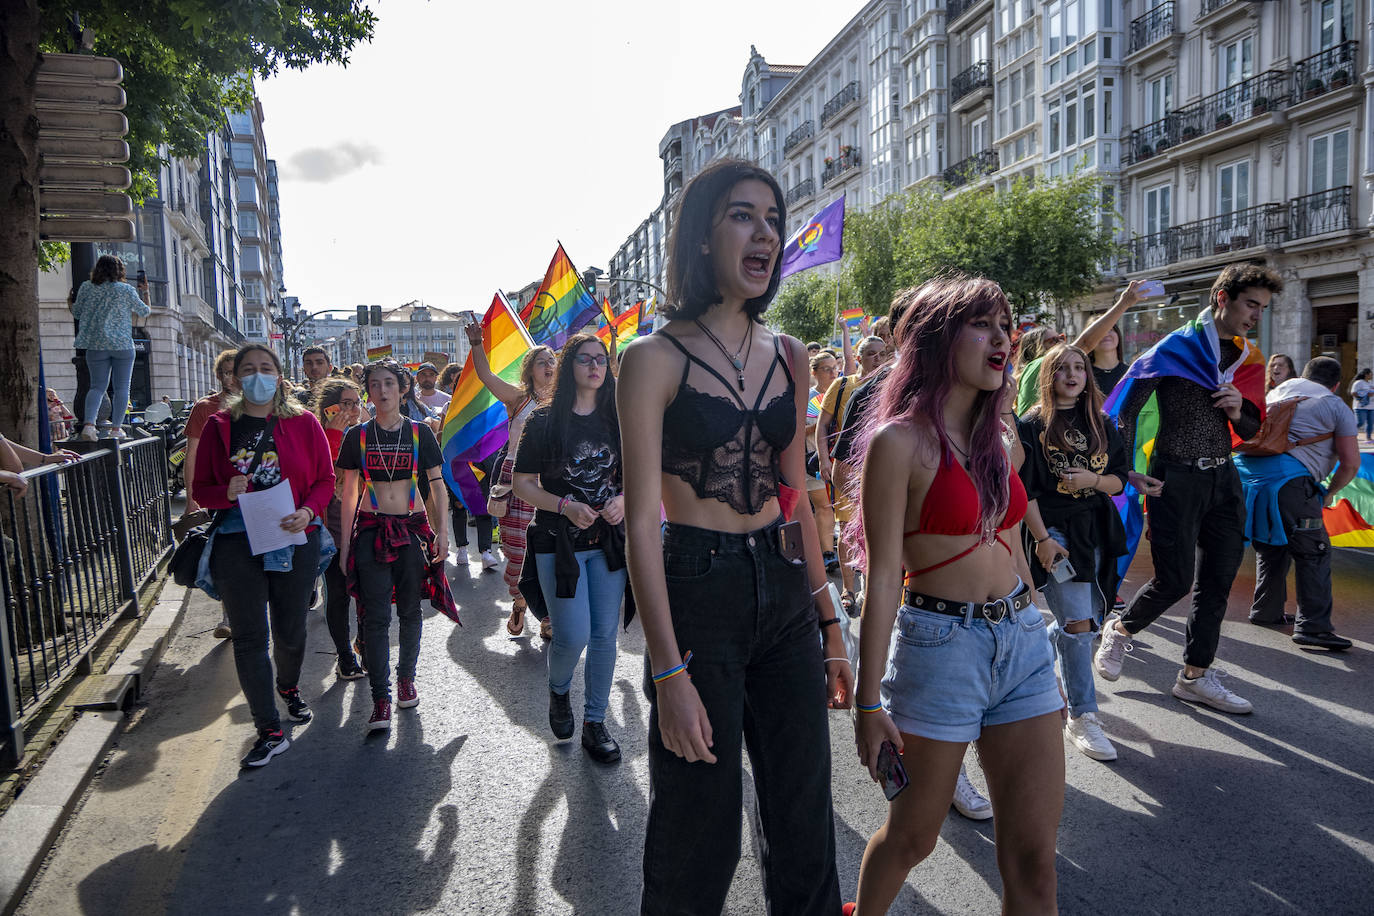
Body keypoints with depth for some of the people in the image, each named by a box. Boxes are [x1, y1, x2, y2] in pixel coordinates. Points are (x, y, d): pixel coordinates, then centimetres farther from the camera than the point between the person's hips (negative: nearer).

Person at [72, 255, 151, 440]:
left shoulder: (86, 287, 4)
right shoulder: (127, 290, -2)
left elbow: (76, 313, 13)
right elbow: (145, 311, 11)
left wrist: (70, 304, 33)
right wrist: (144, 292, 25)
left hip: (95, 345, 2)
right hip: (122, 344, -2)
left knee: (97, 386, 6)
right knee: (121, 387, 4)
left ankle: (88, 423, -12)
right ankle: (116, 428, 3)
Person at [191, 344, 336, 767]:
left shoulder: (303, 423, 1)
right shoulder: (219, 426, 3)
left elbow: (325, 478, 2)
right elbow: (201, 489, 6)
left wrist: (309, 511, -16)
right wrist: (227, 493, -16)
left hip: (294, 542, 0)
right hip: (237, 546, 0)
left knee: (290, 631, 13)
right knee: (249, 637, 1)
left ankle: (290, 687, 46)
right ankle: (270, 731, 10)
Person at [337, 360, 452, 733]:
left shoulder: (420, 433, 2)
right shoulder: (357, 436, 2)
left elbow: (436, 484, 6)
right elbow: (349, 491, 6)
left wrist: (441, 530, 0)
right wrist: (345, 541, 3)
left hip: (413, 528, 1)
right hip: (371, 530, 0)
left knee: (410, 611, 8)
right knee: (375, 616, -4)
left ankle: (406, 677, 29)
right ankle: (381, 698, 0)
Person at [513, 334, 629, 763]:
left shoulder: (617, 421, 5)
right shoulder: (544, 421, -3)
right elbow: (523, 484, -2)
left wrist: (623, 500, -10)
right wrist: (566, 506, -17)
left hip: (609, 539, 3)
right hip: (558, 541, -3)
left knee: (604, 634, 6)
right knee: (573, 636, -6)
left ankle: (594, 723, 22)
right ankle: (557, 690, 29)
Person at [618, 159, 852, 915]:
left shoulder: (789, 357, 8)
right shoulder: (655, 358, -8)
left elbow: (797, 501, 13)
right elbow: (640, 523, -12)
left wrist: (828, 624, 12)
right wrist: (669, 672, -16)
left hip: (785, 595, 5)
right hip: (699, 594, -5)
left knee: (805, 827, 16)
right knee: (700, 840, 9)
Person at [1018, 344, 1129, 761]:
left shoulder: (1102, 424, 12)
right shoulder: (1033, 425, -3)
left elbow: (1120, 479, 10)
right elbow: (1024, 490, -8)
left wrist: (1092, 480, -11)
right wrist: (1042, 539, -14)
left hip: (1096, 532, 6)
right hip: (1054, 532, -6)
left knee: (1089, 621, 9)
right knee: (1078, 622, -11)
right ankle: (1081, 717, 1)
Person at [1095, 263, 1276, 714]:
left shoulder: (1246, 356, 12)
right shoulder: (1176, 347, -8)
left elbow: (1252, 431, 18)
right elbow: (1124, 408, -9)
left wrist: (1238, 412, -6)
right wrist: (1127, 470, -12)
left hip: (1223, 477, 7)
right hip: (1176, 476, -7)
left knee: (1217, 580, 7)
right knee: (1175, 579, -7)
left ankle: (1195, 675, 19)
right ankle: (1119, 630, 21)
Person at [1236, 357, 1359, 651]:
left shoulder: (1282, 388, 25)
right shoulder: (1337, 408, 9)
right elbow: (1351, 463, 4)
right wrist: (1330, 492, 21)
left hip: (1249, 466, 7)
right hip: (1288, 479, -6)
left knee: (1271, 546, 21)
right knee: (1313, 552, 0)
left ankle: (1265, 611, 30)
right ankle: (1312, 626, -6)